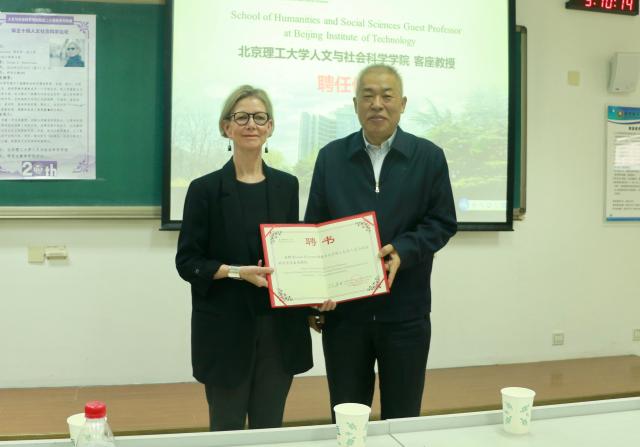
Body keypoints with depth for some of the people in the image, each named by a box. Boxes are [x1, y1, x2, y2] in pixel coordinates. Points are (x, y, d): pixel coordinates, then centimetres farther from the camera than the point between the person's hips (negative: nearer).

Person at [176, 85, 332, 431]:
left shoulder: (286, 185, 6)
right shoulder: (205, 189, -6)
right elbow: (187, 262, -6)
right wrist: (237, 272, -20)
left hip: (279, 327, 4)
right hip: (226, 329, -3)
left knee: (270, 427, 15)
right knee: (227, 428, 10)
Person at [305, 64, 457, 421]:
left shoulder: (429, 157, 2)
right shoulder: (330, 157, 5)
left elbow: (443, 223, 1)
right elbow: (314, 228, 5)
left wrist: (403, 250, -18)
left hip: (405, 313, 0)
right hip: (344, 310, 1)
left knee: (402, 419, 12)